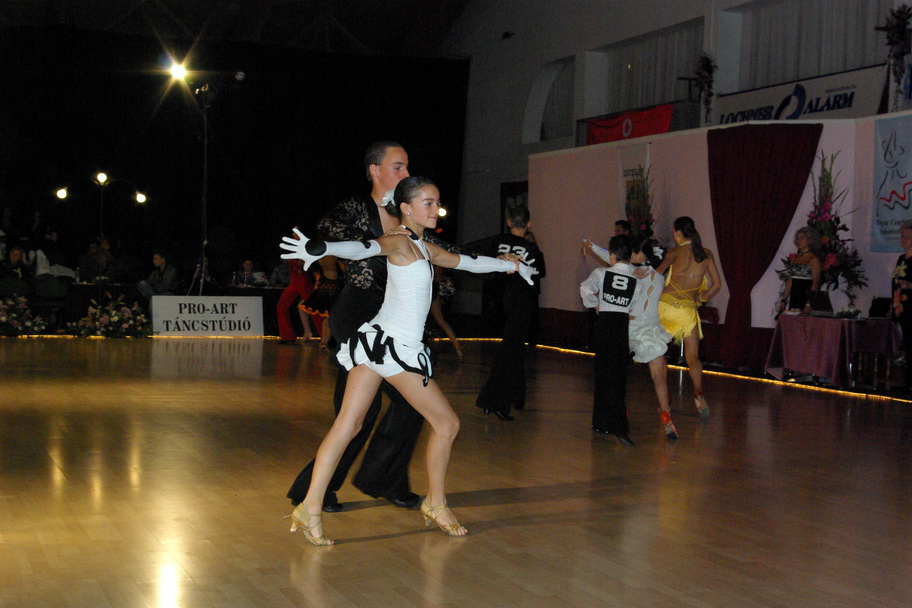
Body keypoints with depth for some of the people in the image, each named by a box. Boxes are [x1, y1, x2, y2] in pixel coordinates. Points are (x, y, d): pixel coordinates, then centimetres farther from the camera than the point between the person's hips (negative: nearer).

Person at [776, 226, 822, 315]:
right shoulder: (794, 258, 14)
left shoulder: (813, 260, -5)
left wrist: (809, 304, -21)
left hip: (806, 298, -6)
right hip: (793, 299, 6)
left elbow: (815, 283, -12)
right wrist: (783, 300, 11)